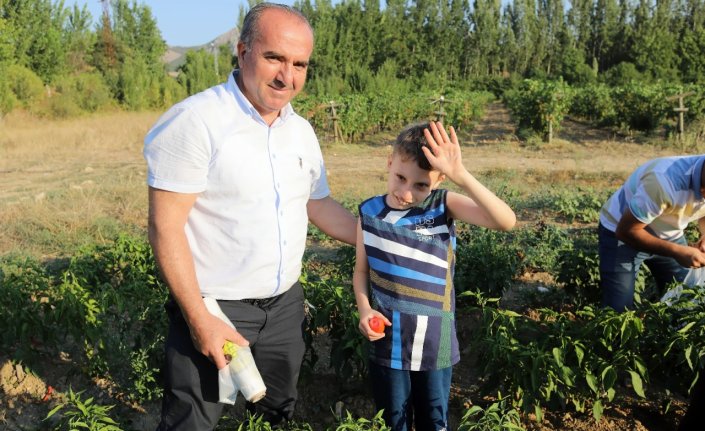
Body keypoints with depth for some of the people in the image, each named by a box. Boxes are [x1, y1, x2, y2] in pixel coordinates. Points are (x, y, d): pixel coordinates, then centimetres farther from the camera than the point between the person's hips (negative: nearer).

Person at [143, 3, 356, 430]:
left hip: (285, 305, 7)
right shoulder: (196, 122, -18)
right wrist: (199, 318, -20)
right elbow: (166, 228, -19)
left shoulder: (301, 131, 4)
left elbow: (321, 206, 12)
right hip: (215, 309, -6)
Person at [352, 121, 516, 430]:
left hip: (435, 341, -1)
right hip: (387, 340, 1)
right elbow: (362, 270, 6)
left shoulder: (444, 205, -12)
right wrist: (364, 310, -11)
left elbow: (506, 221, -26)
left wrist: (461, 176, -35)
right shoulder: (369, 212, -7)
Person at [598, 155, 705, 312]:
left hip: (669, 235, 6)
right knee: (618, 310, -11)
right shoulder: (665, 181, -38)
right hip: (621, 232, -6)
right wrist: (677, 252, -30)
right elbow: (626, 232, -28)